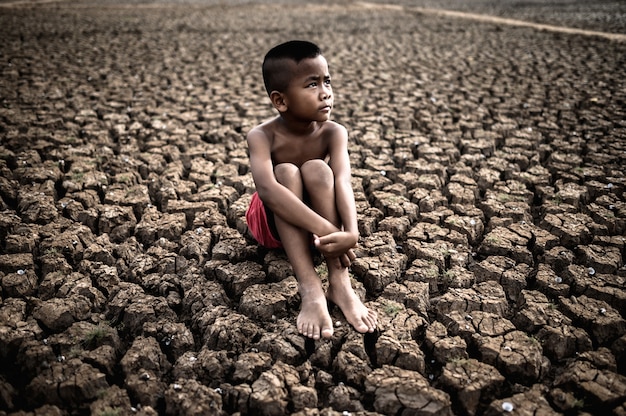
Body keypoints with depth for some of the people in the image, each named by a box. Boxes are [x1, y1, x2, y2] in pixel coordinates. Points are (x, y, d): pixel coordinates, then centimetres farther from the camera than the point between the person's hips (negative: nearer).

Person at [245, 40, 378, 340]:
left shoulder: (334, 133, -17)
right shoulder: (262, 136, -24)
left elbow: (342, 182, -32)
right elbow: (266, 188, -41)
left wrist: (351, 232, -51)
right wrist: (323, 230, -49)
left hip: (320, 216, 2)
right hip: (275, 221, -1)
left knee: (317, 168, -29)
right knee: (286, 171, -32)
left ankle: (340, 282, -34)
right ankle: (310, 288, -40)